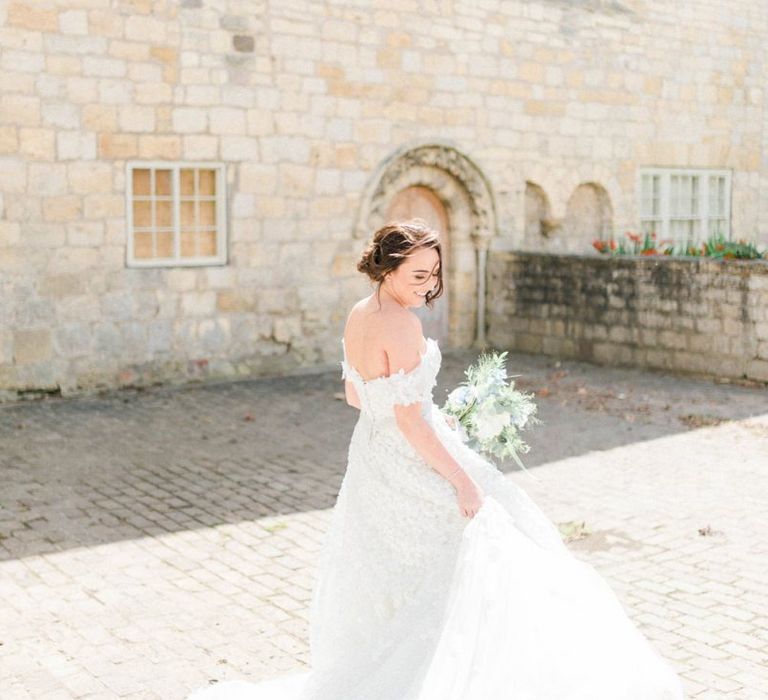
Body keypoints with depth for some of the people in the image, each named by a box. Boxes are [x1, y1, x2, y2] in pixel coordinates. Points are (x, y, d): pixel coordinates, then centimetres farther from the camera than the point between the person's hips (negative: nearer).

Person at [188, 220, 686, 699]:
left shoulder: (357, 317, 5)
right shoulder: (402, 323, -23)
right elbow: (409, 420, -24)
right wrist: (463, 480, -19)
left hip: (370, 452, 10)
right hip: (411, 461, -10)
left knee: (387, 579, 21)